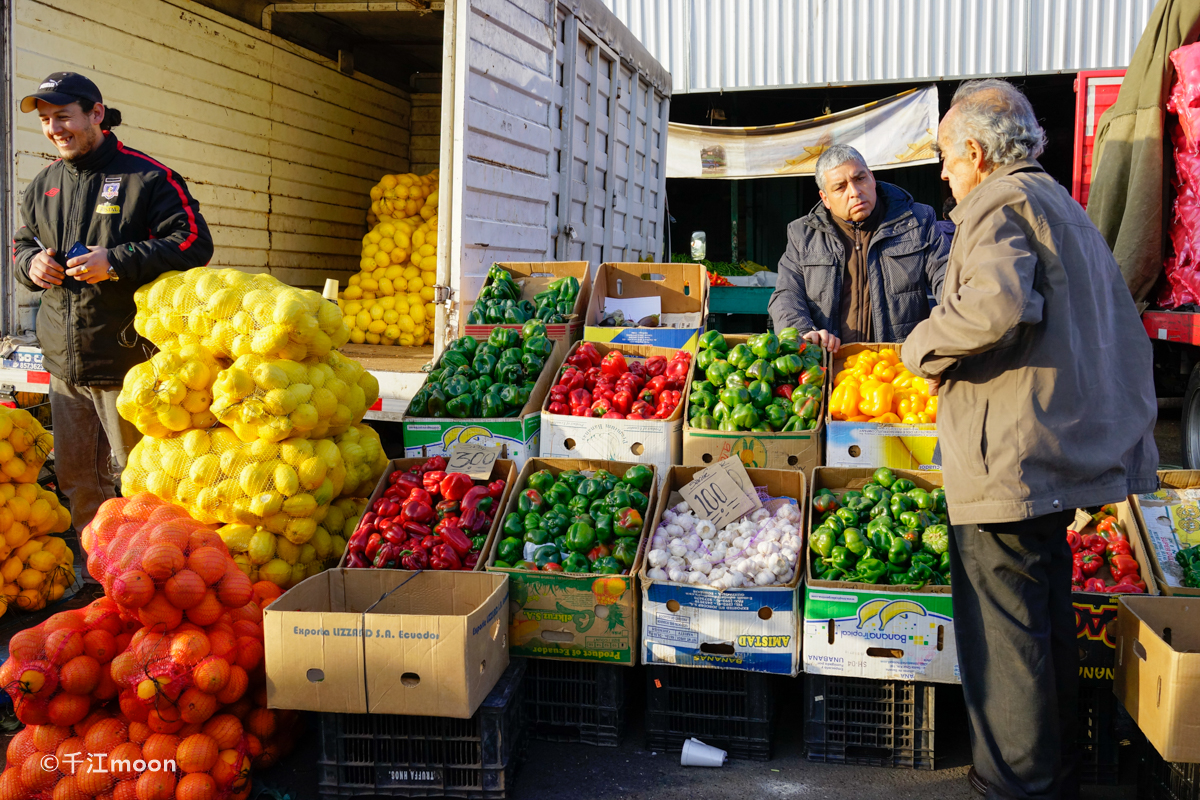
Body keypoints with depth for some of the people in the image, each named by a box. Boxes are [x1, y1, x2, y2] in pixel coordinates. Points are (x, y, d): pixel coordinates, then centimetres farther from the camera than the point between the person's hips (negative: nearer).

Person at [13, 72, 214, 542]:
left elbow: (194, 243, -14)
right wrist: (30, 262, 1)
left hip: (126, 362, -6)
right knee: (76, 477, 14)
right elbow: (21, 243, 26)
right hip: (63, 365, 7)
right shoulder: (42, 186, 14)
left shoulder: (146, 177, -6)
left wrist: (118, 262, -20)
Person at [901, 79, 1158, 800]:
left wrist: (924, 347, -14)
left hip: (1006, 457, -10)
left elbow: (998, 305, -30)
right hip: (1067, 449, 10)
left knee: (1003, 632, -2)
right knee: (1048, 621, 18)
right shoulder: (1064, 205, 21)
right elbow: (1120, 329, 26)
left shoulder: (999, 204, -10)